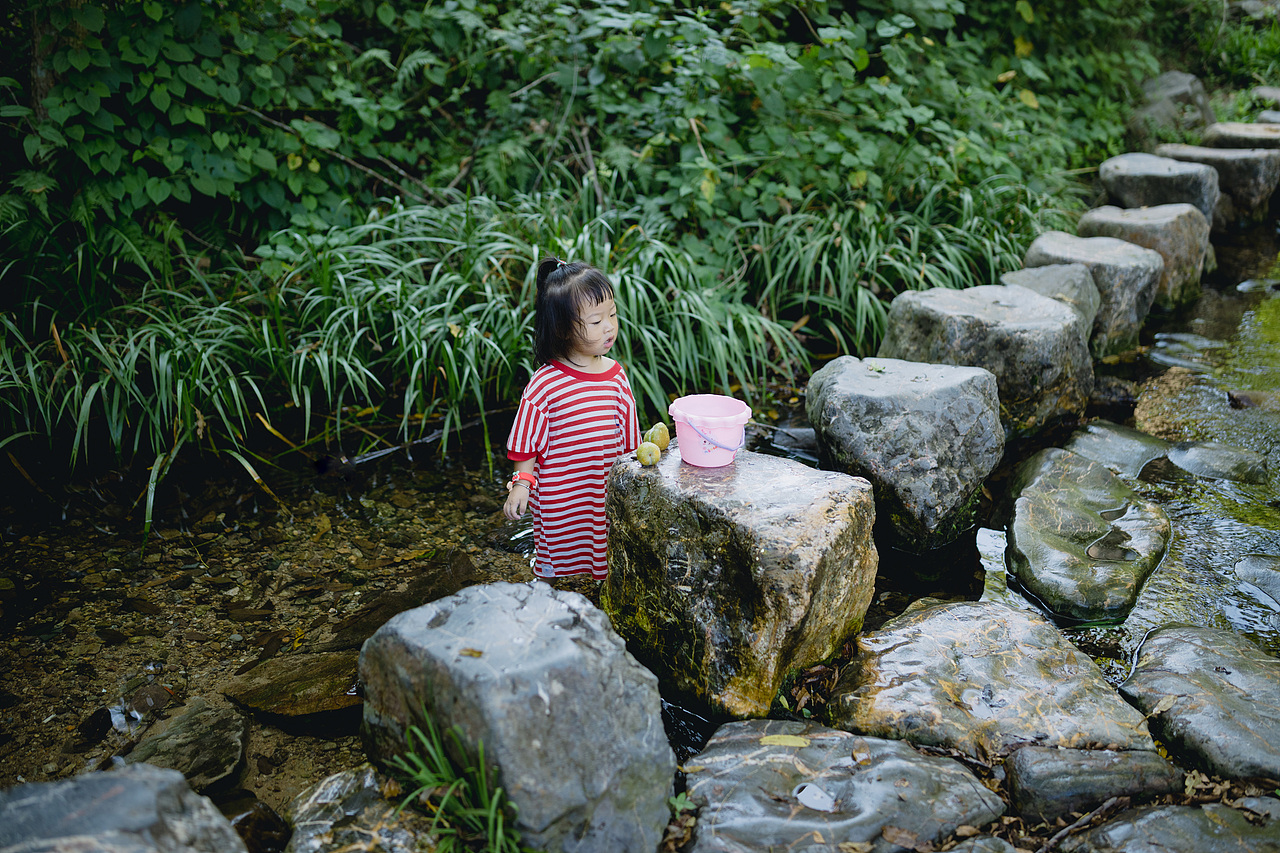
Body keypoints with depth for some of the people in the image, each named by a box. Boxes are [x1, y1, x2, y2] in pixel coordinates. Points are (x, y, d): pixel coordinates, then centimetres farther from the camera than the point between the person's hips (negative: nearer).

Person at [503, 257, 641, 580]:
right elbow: (527, 444, -6)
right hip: (561, 503, -4)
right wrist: (522, 483, -14)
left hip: (609, 498, 4)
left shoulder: (615, 375, 0)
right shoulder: (544, 384, -14)